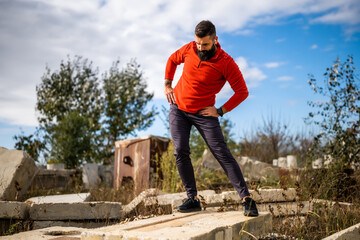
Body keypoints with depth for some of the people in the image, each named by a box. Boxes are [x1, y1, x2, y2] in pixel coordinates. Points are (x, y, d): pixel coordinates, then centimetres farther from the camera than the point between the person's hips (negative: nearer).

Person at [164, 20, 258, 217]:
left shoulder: (226, 63, -17)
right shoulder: (189, 49, -3)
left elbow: (242, 92, -11)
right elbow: (172, 60, 20)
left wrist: (221, 111, -13)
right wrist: (167, 84, 12)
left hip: (203, 113, -4)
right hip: (177, 108, 4)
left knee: (222, 153, -11)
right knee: (180, 152, -6)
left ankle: (246, 198, -10)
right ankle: (192, 199, 1)